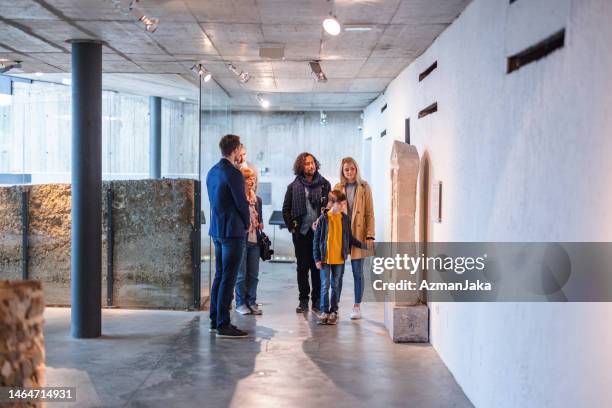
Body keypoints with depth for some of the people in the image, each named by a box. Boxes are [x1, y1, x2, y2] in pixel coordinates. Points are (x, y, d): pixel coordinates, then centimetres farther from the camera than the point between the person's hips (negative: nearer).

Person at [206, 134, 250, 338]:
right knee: (228, 278, -5)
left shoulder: (212, 172, 11)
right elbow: (241, 202, -13)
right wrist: (247, 223, 5)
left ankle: (215, 321, 20)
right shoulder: (233, 173, -16)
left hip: (216, 230, 9)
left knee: (219, 275, 15)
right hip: (233, 230, -9)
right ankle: (223, 325, -2)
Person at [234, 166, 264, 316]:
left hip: (254, 241, 6)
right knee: (241, 274, 1)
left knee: (253, 275, 9)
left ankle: (251, 302, 18)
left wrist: (260, 223, 5)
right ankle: (240, 303, 12)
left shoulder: (257, 199, 13)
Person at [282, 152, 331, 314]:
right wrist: (292, 227, 2)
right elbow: (286, 209, 10)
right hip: (301, 233, 1)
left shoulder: (324, 184, 4)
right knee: (302, 267, 5)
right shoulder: (294, 186, 5)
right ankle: (303, 300, 14)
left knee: (317, 267, 3)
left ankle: (317, 300, 12)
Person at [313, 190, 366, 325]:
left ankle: (333, 311, 18)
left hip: (339, 259, 2)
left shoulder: (345, 219, 3)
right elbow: (317, 239, -3)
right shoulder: (323, 218, -6)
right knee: (325, 286, 1)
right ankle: (324, 311, 9)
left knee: (335, 286, 10)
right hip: (325, 258, -2)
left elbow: (349, 238, 12)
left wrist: (363, 245, 4)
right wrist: (317, 259, -5)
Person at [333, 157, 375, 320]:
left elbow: (369, 213, 0)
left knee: (357, 272, 3)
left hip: (358, 234, -2)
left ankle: (357, 306, 13)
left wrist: (370, 235, -7)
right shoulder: (337, 188, 7)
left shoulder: (364, 188, 2)